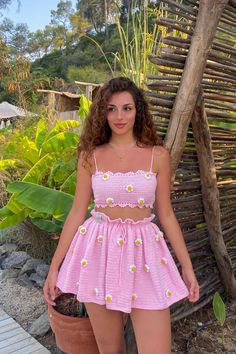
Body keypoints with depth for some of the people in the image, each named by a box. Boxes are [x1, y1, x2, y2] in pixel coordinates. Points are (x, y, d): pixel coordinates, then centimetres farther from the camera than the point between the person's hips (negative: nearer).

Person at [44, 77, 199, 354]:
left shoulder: (158, 155, -1)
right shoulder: (90, 156, 1)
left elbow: (166, 213, 5)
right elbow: (77, 212, 4)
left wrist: (187, 266, 6)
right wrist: (55, 266, 4)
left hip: (142, 250, 0)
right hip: (99, 251, 1)